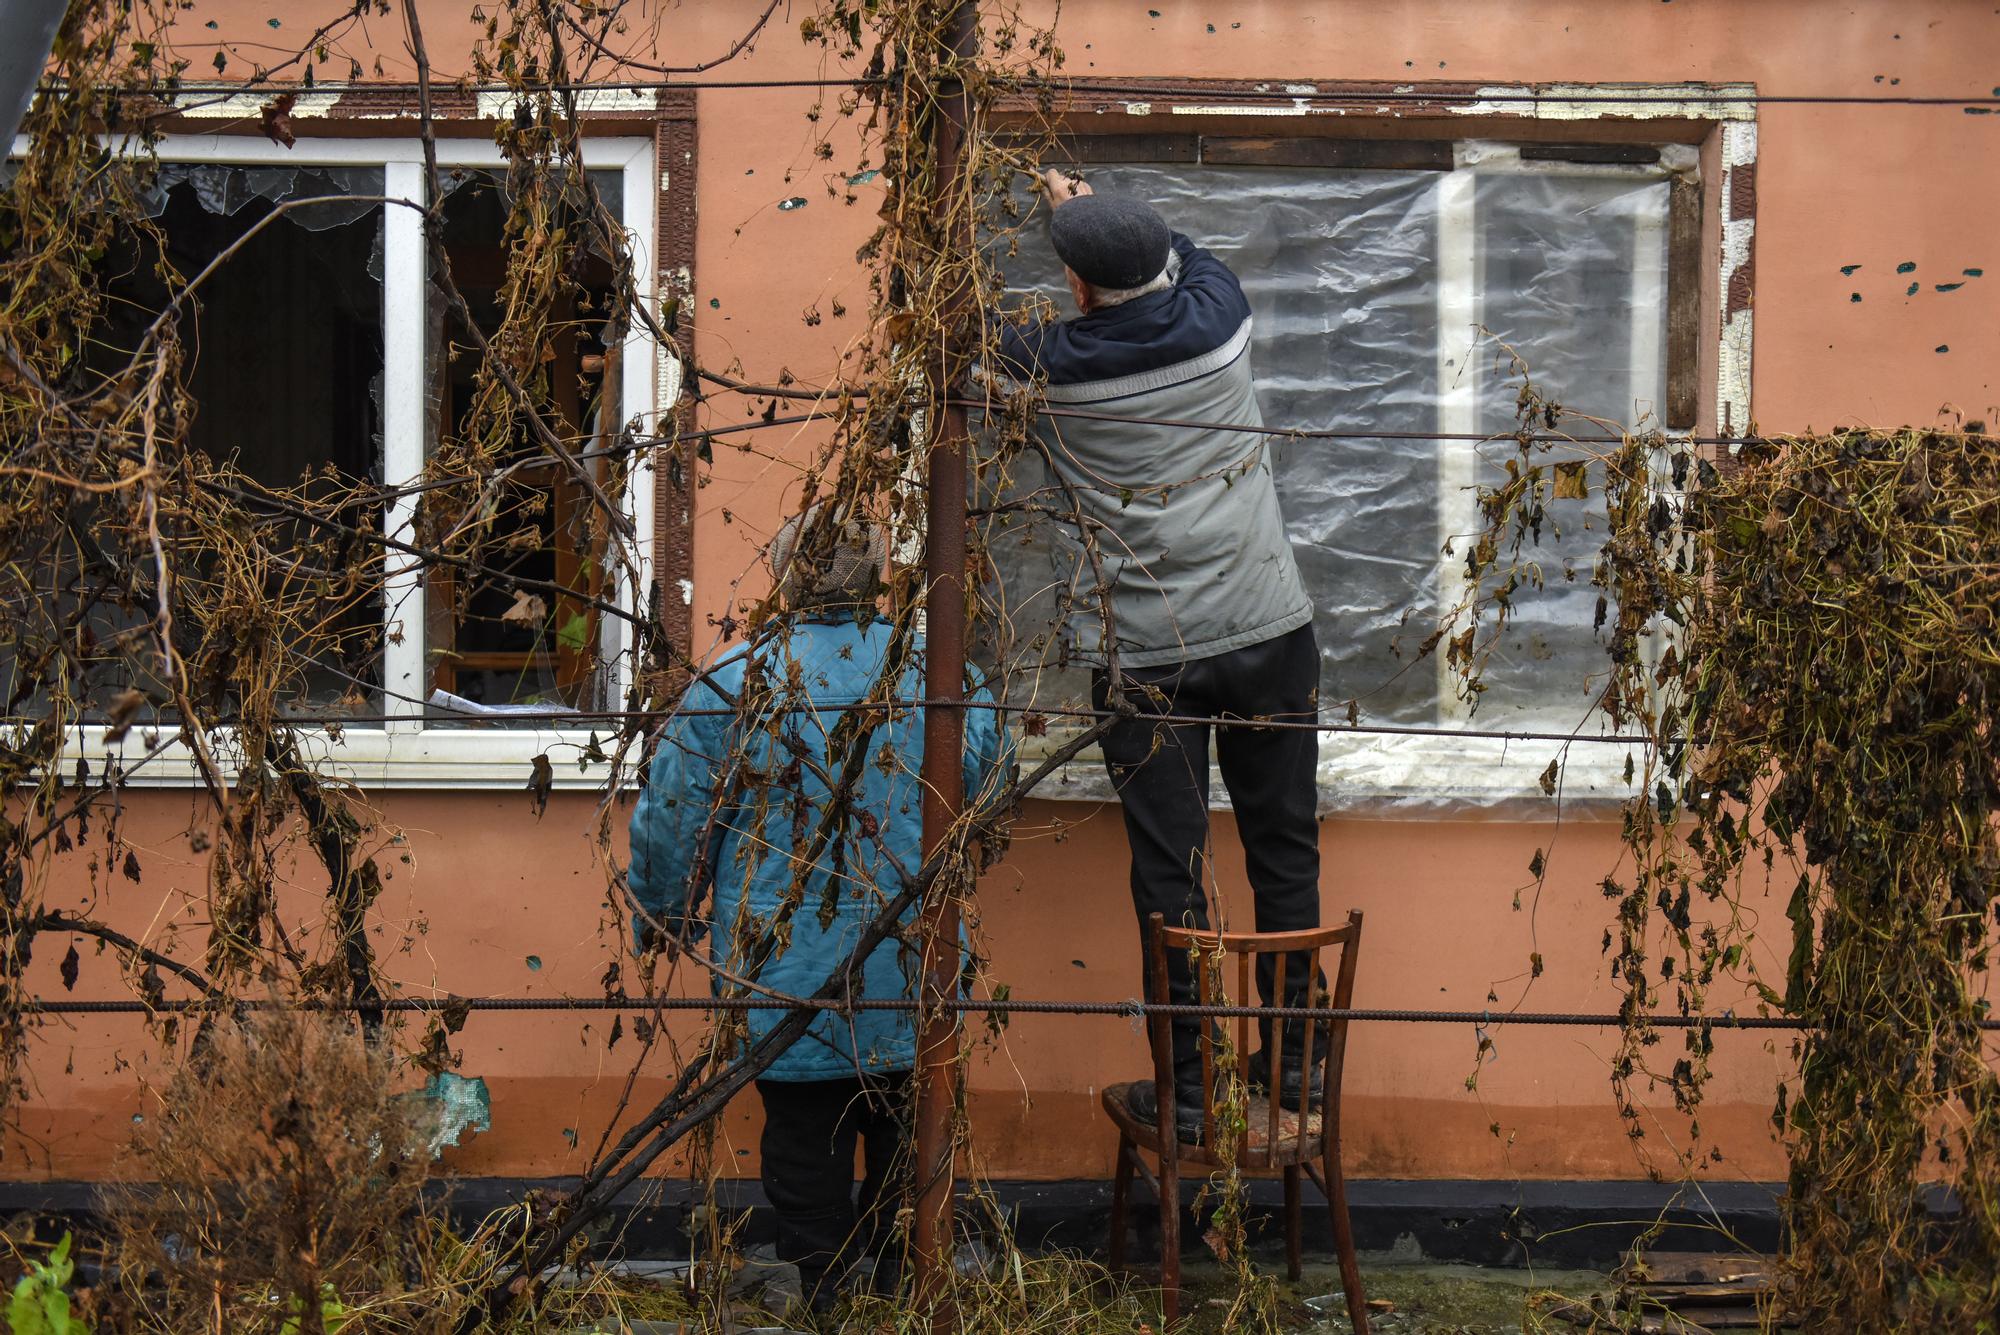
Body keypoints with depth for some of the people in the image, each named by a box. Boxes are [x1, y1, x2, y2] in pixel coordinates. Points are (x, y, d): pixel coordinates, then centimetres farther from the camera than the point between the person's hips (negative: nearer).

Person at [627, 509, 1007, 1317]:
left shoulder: (729, 690, -10)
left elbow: (668, 827, -3)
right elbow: (985, 777, 13)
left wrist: (662, 921, 14)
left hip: (784, 972, -1)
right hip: (913, 973, 1)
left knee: (805, 1142, 10)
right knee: (905, 1137, 17)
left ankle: (820, 1300, 16)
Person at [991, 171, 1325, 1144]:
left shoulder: (1050, 369, -11)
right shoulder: (1219, 324, -5)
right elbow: (1189, 258, 20)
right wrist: (1090, 207, 32)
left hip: (1143, 654, -2)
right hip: (1266, 630, 3)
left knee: (1169, 868, 3)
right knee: (1284, 848, 14)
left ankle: (1189, 1086, 7)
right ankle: (1293, 1057, 24)